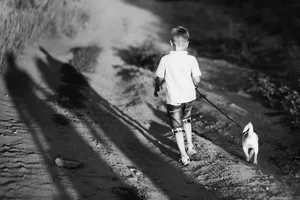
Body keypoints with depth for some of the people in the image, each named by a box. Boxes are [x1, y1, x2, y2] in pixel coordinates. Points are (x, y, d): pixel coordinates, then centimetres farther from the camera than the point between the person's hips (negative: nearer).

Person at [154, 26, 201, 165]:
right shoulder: (191, 59, -11)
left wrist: (157, 88, 15)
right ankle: (190, 146, 34)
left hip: (173, 99, -2)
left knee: (177, 127, 10)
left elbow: (159, 78, -6)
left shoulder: (165, 60, -13)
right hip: (189, 96, 3)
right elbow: (196, 80, -12)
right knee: (186, 119, 29)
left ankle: (184, 156, 11)